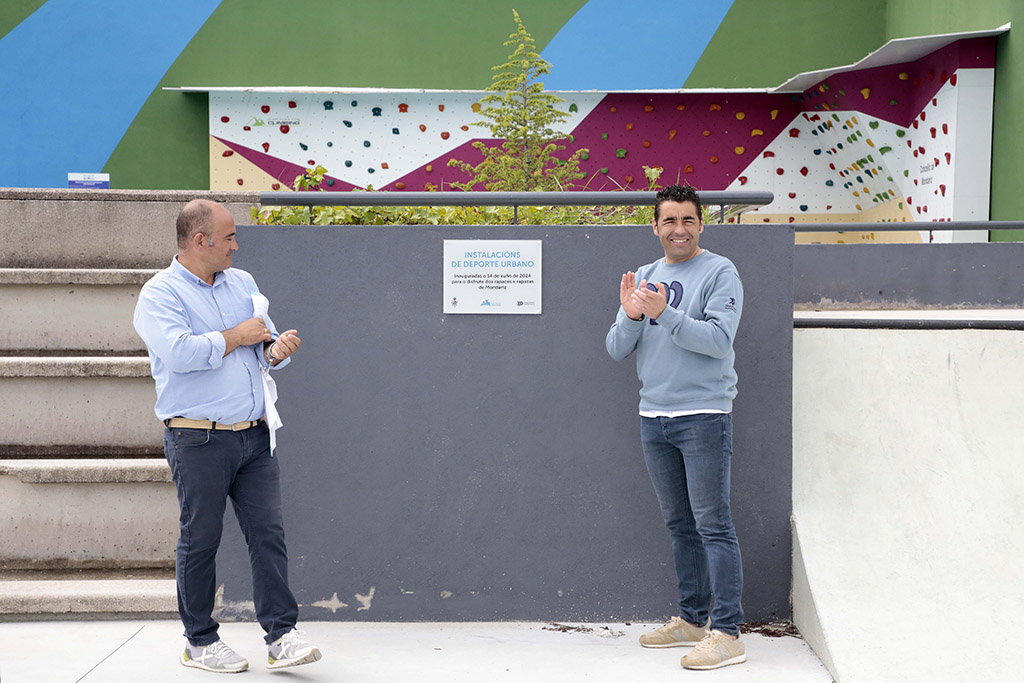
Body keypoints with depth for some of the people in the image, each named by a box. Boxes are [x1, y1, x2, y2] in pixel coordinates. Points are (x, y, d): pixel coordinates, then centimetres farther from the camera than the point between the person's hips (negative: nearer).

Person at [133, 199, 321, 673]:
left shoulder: (242, 283, 16)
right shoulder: (160, 293, -5)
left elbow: (264, 343, 18)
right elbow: (179, 352, -21)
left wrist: (277, 349, -6)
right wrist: (236, 337, -10)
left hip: (254, 436, 6)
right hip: (198, 440, -5)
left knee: (269, 533, -1)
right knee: (200, 541, 3)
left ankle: (281, 635, 1)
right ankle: (200, 641, 16)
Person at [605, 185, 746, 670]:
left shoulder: (719, 273, -4)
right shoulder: (643, 279, 15)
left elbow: (718, 339, -16)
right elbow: (616, 350, 11)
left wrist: (663, 314, -24)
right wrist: (630, 317, -9)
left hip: (704, 416, -6)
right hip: (654, 418, 6)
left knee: (712, 525, -8)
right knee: (679, 524, 13)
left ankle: (727, 632, -7)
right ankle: (692, 620, 22)